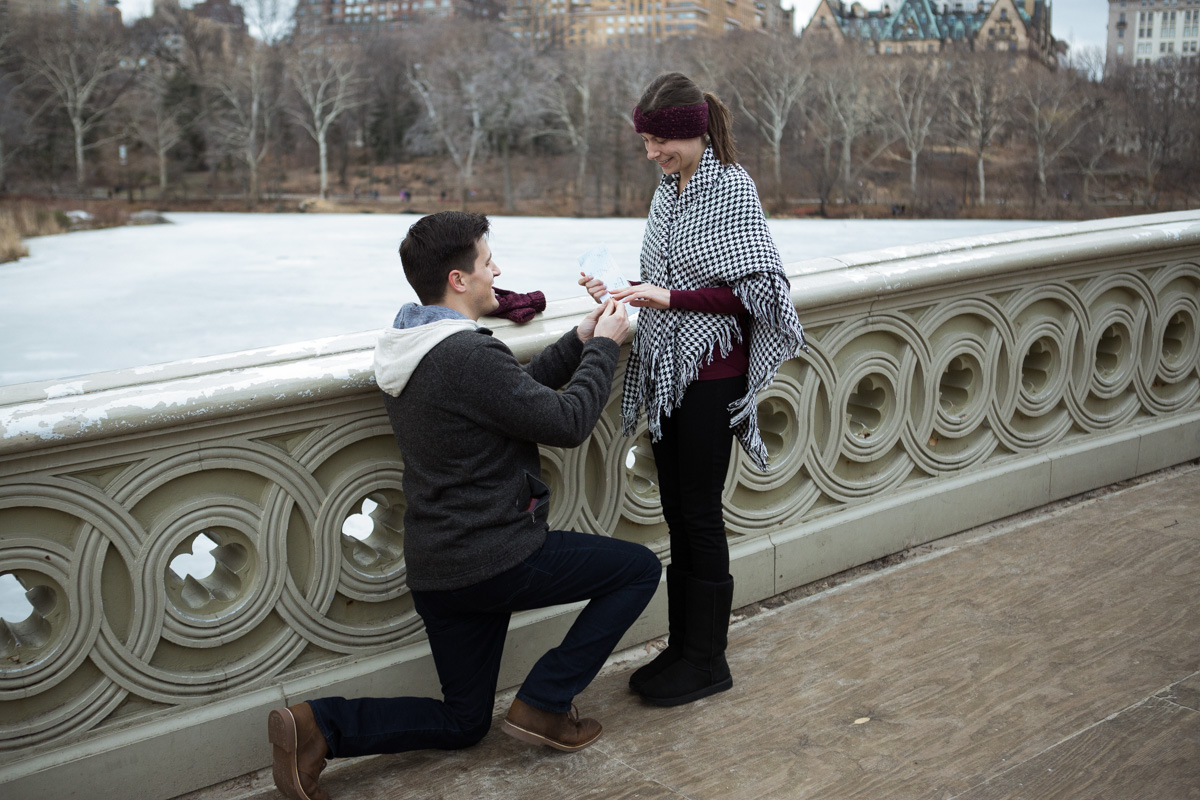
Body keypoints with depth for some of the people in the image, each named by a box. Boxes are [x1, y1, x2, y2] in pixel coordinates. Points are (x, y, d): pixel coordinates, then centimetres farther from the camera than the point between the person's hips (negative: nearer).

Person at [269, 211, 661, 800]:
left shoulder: (410, 346, 9)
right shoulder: (468, 355, -22)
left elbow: (519, 388, 18)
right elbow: (566, 423, -16)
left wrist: (579, 341, 13)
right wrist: (603, 347, -2)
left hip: (435, 569, 9)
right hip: (497, 559, -9)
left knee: (462, 723, 21)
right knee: (640, 568, 10)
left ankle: (319, 726, 1)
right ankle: (543, 703, 7)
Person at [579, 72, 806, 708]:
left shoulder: (731, 188, -11)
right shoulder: (668, 189, 12)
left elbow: (754, 290, -17)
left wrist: (671, 297, -22)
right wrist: (623, 291, 3)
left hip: (710, 374, -8)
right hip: (667, 370, 8)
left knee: (700, 512, -1)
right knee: (676, 511, 12)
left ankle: (707, 661, 13)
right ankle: (681, 647, 24)